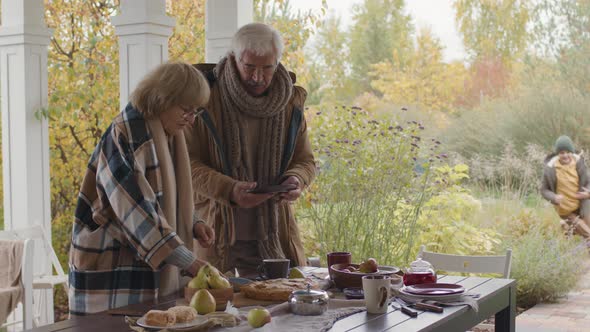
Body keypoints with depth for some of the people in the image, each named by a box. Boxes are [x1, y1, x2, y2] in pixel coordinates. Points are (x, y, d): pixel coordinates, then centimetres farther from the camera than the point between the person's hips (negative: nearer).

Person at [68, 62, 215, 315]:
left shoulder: (167, 137, 10)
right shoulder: (124, 137, -17)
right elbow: (137, 212, -25)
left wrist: (194, 225, 2)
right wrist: (190, 263, -27)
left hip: (155, 270, 8)